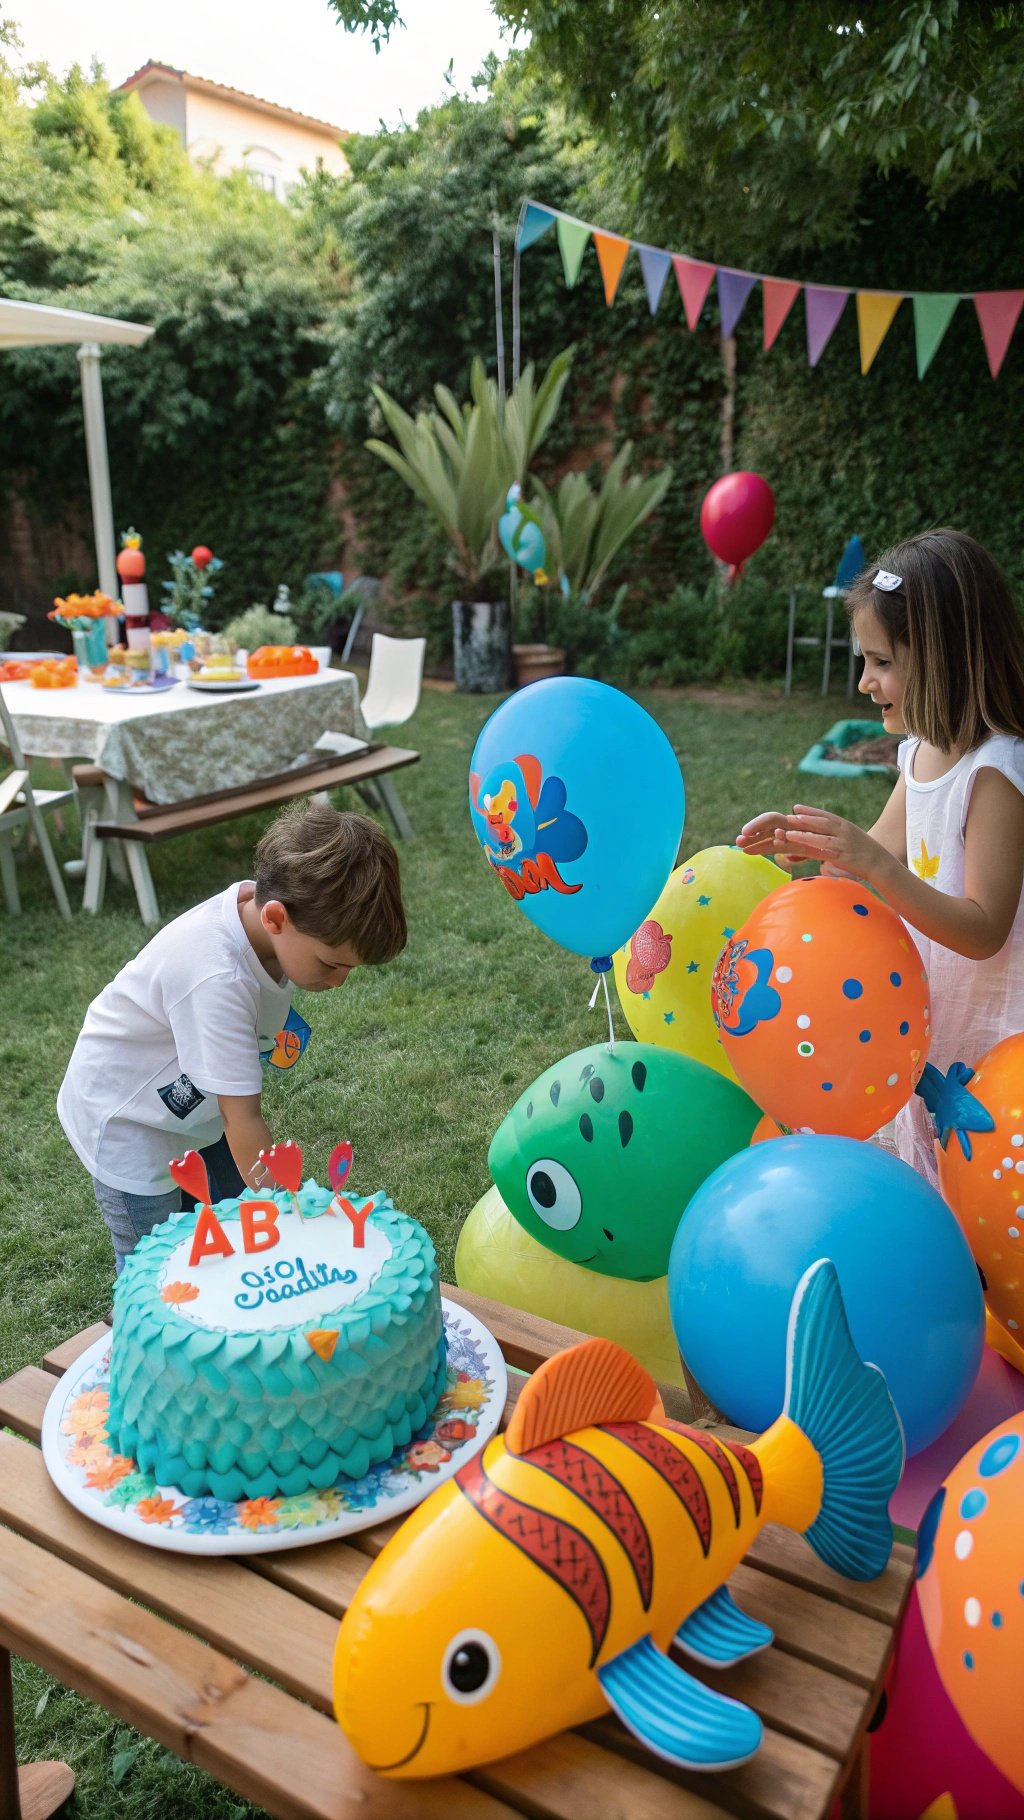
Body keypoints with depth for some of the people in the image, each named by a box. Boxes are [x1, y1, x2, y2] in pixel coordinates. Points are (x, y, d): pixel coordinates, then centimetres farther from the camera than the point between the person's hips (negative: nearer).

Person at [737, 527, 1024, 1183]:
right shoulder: (923, 750, 1)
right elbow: (885, 851, 11)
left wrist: (876, 866, -38)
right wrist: (811, 842, -7)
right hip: (926, 1016, 8)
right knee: (922, 1181, 23)